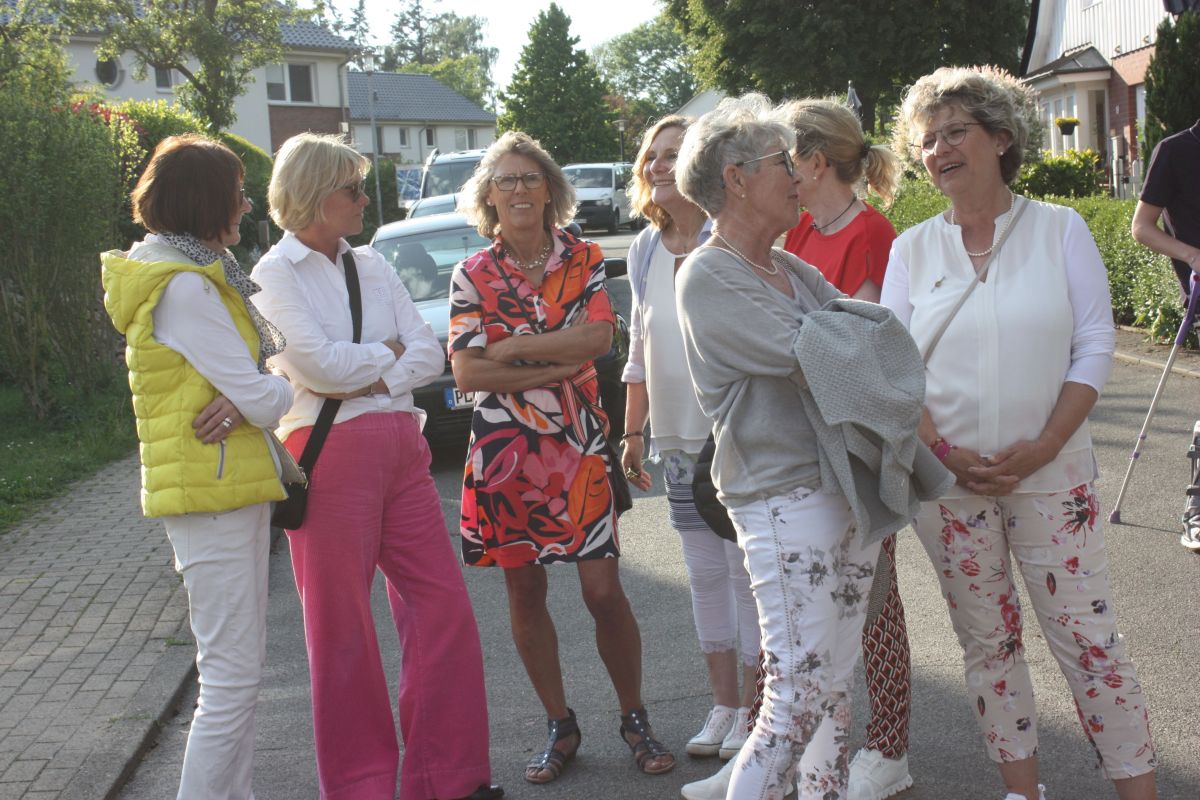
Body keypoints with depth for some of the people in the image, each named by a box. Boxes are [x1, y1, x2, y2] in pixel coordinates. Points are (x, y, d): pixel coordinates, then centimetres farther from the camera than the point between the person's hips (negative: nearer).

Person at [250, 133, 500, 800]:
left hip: (402, 449, 6)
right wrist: (389, 352, -1)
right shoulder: (275, 276, -4)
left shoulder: (372, 265, 13)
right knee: (342, 624, 4)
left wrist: (368, 380, -12)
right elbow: (321, 365, -16)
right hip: (331, 452, -6)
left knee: (443, 602, 5)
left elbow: (430, 355, 4)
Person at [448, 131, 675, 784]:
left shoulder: (583, 259, 3)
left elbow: (598, 336, -13)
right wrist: (556, 366, -13)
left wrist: (512, 346, -13)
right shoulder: (473, 275, 2)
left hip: (577, 445, -1)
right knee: (523, 590, 8)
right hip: (503, 452, 1)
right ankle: (560, 727, 23)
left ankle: (634, 719, 16)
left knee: (603, 591, -3)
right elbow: (466, 371, -8)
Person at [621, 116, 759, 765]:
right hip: (677, 436, 6)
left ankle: (755, 710, 13)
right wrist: (633, 431, 16)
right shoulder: (644, 250, 10)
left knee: (746, 569, 1)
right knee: (704, 574, 12)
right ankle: (723, 704, 24)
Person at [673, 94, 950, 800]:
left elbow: (873, 335, 10)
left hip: (850, 491, 8)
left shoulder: (792, 270, 16)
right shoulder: (709, 278, -10)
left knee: (837, 686, 15)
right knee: (800, 700, -8)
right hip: (785, 498, -8)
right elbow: (812, 353, -17)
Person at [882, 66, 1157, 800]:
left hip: (1050, 470, -2)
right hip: (947, 474, 2)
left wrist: (1043, 447, -14)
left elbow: (1095, 348, -3)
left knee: (1087, 635, -1)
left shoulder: (1060, 228, 1)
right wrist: (943, 453, -12)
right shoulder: (912, 249, 5)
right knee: (987, 641, 10)